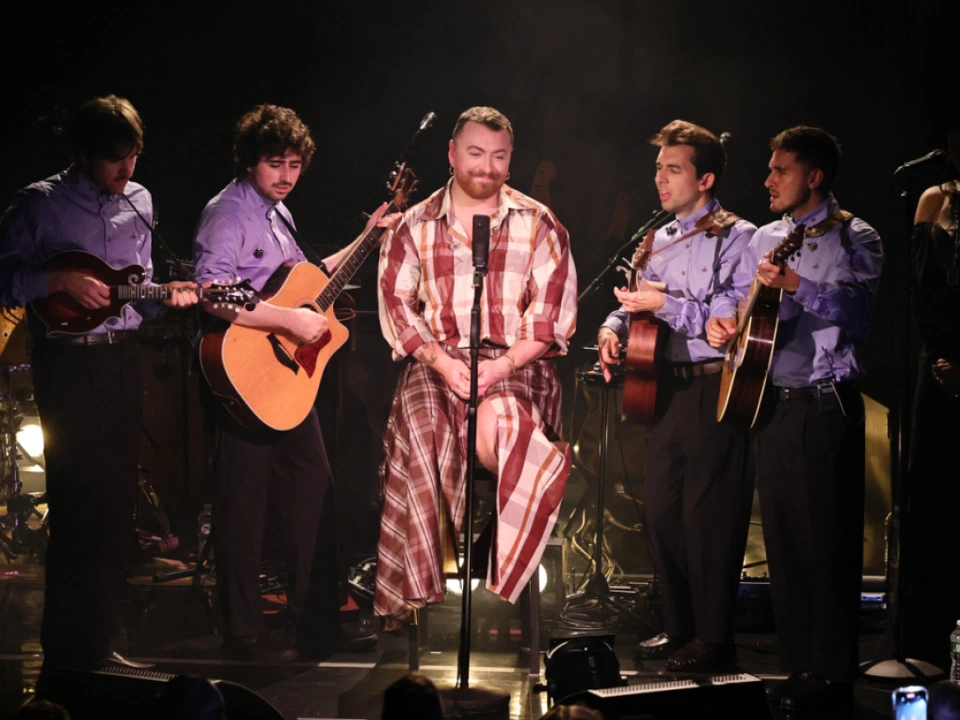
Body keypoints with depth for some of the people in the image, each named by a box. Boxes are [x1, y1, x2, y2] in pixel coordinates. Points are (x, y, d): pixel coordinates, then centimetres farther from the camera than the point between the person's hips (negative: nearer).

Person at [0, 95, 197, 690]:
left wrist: (166, 296, 1)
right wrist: (60, 281, -17)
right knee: (78, 502, -9)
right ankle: (66, 657, -3)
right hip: (68, 358, -6)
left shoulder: (138, 203, 13)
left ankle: (98, 642, 16)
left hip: (124, 356, 6)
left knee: (117, 504, 7)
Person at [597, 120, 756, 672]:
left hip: (713, 389, -8)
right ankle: (679, 627, 21)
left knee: (709, 514, -6)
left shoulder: (737, 238, -7)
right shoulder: (662, 241, 17)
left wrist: (666, 305, -17)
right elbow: (637, 300, 24)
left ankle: (715, 639, 0)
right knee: (662, 511, 9)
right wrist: (614, 328, 3)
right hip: (665, 385, 8)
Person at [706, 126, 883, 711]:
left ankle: (832, 674, -3)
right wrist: (720, 318, 1)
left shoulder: (854, 239, -5)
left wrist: (795, 285, -34)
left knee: (826, 539, -7)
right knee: (782, 535, 9)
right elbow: (733, 294, 23)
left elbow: (856, 306, -21)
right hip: (768, 402, 7)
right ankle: (797, 665, 17)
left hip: (826, 406, -7)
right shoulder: (766, 239, 17)